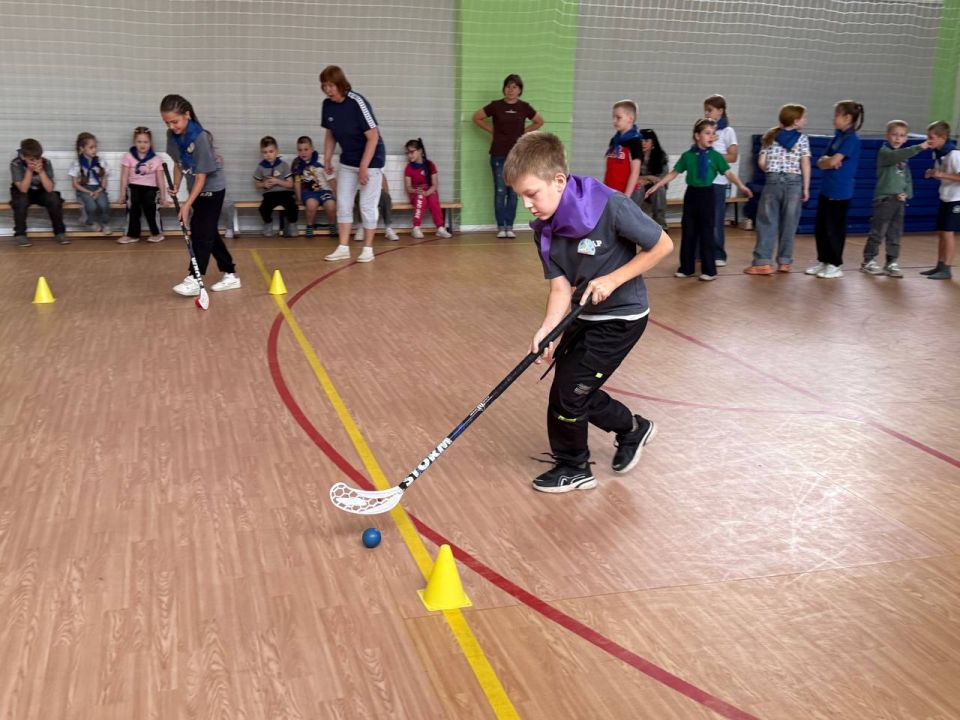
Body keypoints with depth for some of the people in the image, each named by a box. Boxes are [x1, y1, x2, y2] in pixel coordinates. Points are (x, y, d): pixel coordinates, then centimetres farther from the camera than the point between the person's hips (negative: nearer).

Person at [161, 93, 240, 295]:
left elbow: (202, 176, -25)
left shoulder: (200, 138, -27)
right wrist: (176, 186, -4)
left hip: (212, 188, -7)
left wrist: (187, 203, -27)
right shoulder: (172, 135, -7)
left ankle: (194, 280, -10)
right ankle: (230, 275, 18)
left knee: (202, 233, -10)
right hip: (197, 190, 8)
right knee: (209, 233, 10)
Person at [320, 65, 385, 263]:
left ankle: (368, 249, 8)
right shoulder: (327, 105, -4)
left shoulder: (357, 103, -23)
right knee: (343, 203, 4)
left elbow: (373, 137, -22)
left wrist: (363, 168, -23)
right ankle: (343, 248, 9)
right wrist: (327, 158, 1)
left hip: (370, 160, -6)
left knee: (367, 206, -4)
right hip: (347, 161, 6)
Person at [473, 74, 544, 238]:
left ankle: (509, 227, 11)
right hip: (498, 155, -1)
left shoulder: (524, 107, 3)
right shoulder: (496, 106, -1)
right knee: (500, 192, 0)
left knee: (513, 192, 4)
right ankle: (500, 227, 7)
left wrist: (525, 132, 7)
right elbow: (477, 118, 8)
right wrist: (492, 130, 3)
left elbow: (539, 121, 17)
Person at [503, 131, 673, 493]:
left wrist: (613, 279, -22)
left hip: (621, 317, -7)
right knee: (576, 389, 13)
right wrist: (547, 330, -27)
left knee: (568, 389, -6)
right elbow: (561, 287, -10)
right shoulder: (544, 229, -8)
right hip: (583, 315, 7)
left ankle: (572, 468, 17)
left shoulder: (610, 207, -27)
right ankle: (633, 428, 38)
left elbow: (662, 245, -17)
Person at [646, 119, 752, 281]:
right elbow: (673, 173, 8)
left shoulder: (715, 156, -3)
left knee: (706, 233, 0)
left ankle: (709, 270, 6)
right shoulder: (687, 156, 2)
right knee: (688, 232, 7)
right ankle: (686, 268, 17)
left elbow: (729, 173, -7)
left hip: (707, 194, -2)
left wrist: (741, 186, -22)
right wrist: (656, 186, 7)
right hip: (691, 193, 2)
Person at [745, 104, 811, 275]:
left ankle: (763, 262, -6)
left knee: (767, 222, 1)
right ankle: (784, 262, 9)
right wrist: (806, 188, 0)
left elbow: (761, 162, 4)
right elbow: (805, 164, -4)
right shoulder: (802, 138, 1)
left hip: (773, 181, 1)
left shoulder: (770, 137, 8)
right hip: (794, 182, -1)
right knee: (788, 224, 5)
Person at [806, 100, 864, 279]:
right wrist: (827, 160, -14)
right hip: (826, 189, 8)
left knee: (834, 229, -1)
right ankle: (823, 261, 22)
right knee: (821, 228, 11)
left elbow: (833, 161, -20)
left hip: (840, 192, -8)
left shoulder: (852, 139, -12)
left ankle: (835, 265, 8)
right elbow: (821, 162, 7)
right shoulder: (837, 137, 13)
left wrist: (826, 160, 1)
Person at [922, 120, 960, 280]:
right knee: (941, 232, 10)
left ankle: (946, 269, -5)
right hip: (945, 198, 8)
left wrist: (942, 175, -29)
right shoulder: (937, 153, 5)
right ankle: (940, 266, 18)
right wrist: (933, 174, -2)